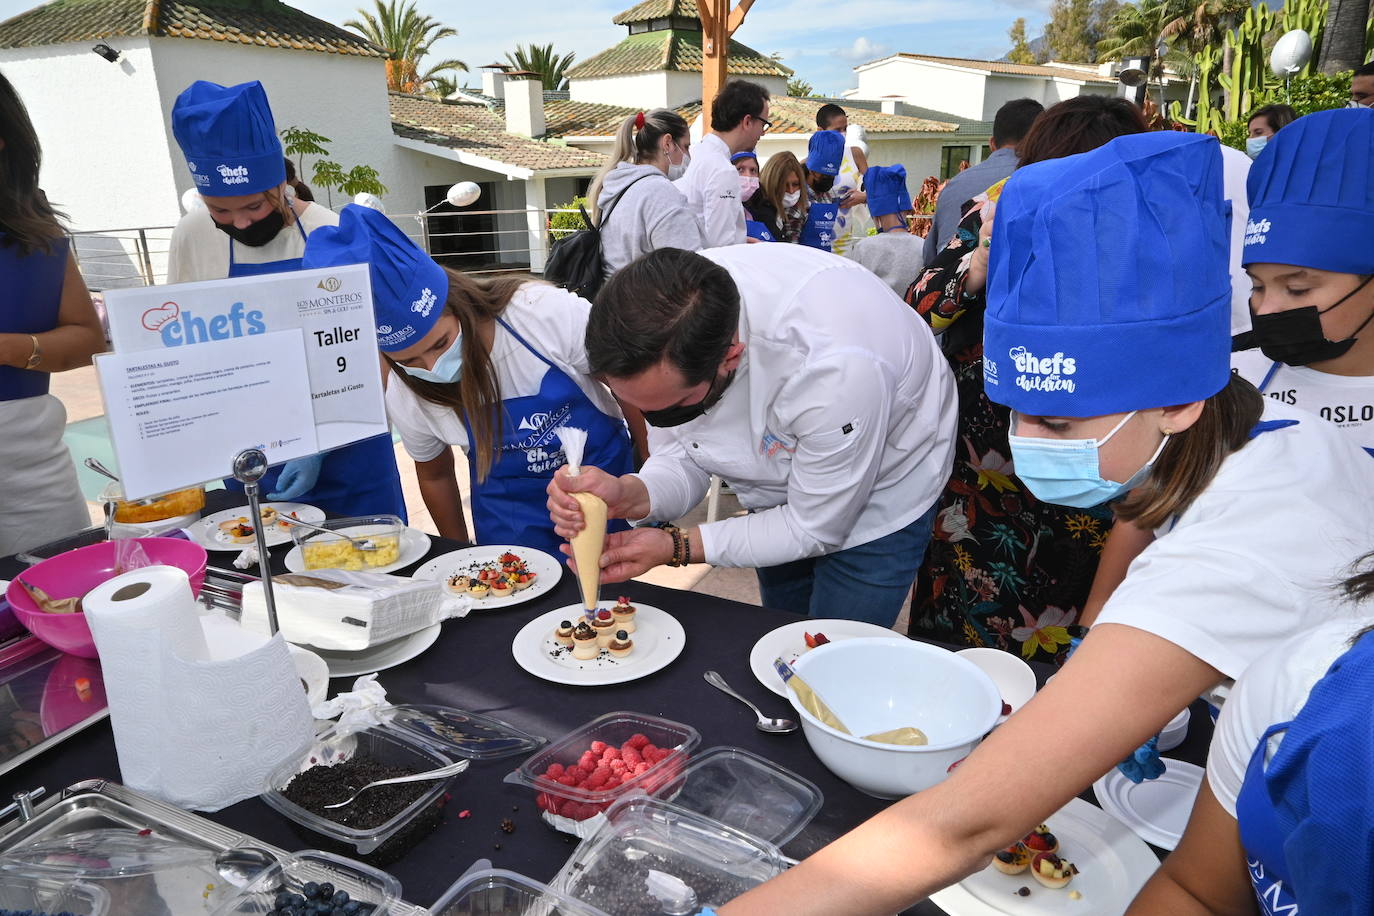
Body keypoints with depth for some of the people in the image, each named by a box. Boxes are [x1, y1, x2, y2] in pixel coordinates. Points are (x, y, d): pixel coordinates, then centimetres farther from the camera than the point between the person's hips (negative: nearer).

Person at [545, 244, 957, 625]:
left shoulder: (834, 368, -43)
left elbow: (814, 527, -28)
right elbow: (681, 461, -16)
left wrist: (675, 547, -31)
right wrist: (629, 495, -37)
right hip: (783, 488, 5)